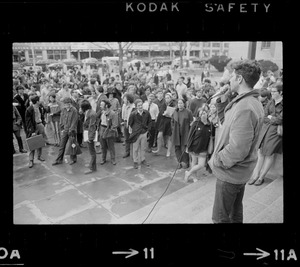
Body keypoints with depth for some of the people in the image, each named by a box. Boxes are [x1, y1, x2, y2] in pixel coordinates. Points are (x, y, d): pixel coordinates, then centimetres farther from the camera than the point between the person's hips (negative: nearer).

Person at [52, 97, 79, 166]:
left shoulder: (74, 111, -12)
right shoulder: (63, 109, 4)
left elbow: (74, 122, -13)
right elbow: (61, 120, 11)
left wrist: (71, 130, -14)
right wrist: (62, 128, 7)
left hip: (72, 131, -5)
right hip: (65, 130, 5)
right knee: (62, 145, 7)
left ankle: (73, 159, 22)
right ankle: (59, 160, 15)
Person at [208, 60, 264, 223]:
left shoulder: (244, 108, -27)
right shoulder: (254, 102, 6)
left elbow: (237, 150, -31)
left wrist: (216, 160, -17)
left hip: (231, 173, -10)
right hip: (240, 171, 10)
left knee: (220, 218, 5)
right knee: (235, 209, 25)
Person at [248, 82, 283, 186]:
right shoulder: (270, 102, 8)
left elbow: (279, 120, -14)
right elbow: (264, 117, 4)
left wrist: (270, 117, -2)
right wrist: (274, 118, -10)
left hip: (276, 132, -5)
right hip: (265, 129, 5)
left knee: (269, 154, 4)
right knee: (261, 152, 4)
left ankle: (261, 177, 16)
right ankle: (256, 174, 12)